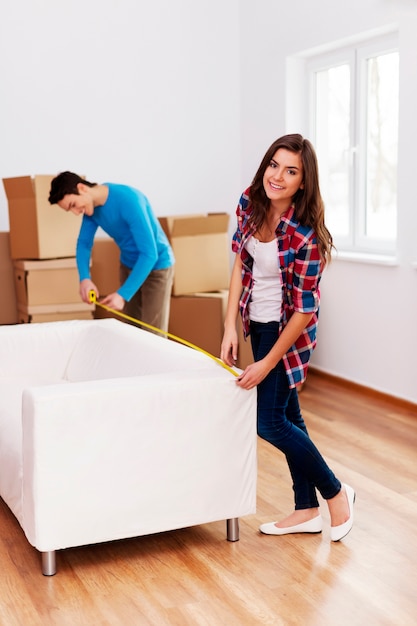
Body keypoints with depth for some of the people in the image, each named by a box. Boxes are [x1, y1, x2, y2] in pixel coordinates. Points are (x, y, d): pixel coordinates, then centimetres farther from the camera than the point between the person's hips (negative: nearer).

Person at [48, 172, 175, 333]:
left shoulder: (128, 200, -31)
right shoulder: (91, 206, -7)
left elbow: (149, 253, -32)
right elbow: (84, 242, 2)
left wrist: (123, 294, -36)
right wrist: (84, 278, -18)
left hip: (156, 266, -7)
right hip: (128, 265, 7)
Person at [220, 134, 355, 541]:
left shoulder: (306, 233, -27)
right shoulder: (250, 203, -8)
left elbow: (304, 309, -22)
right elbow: (240, 263, 0)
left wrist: (267, 363, -19)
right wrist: (230, 328, -5)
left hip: (287, 328, -7)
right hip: (258, 320, 7)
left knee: (269, 422, -3)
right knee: (287, 414, 14)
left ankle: (336, 493, 18)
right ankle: (307, 510, 28)